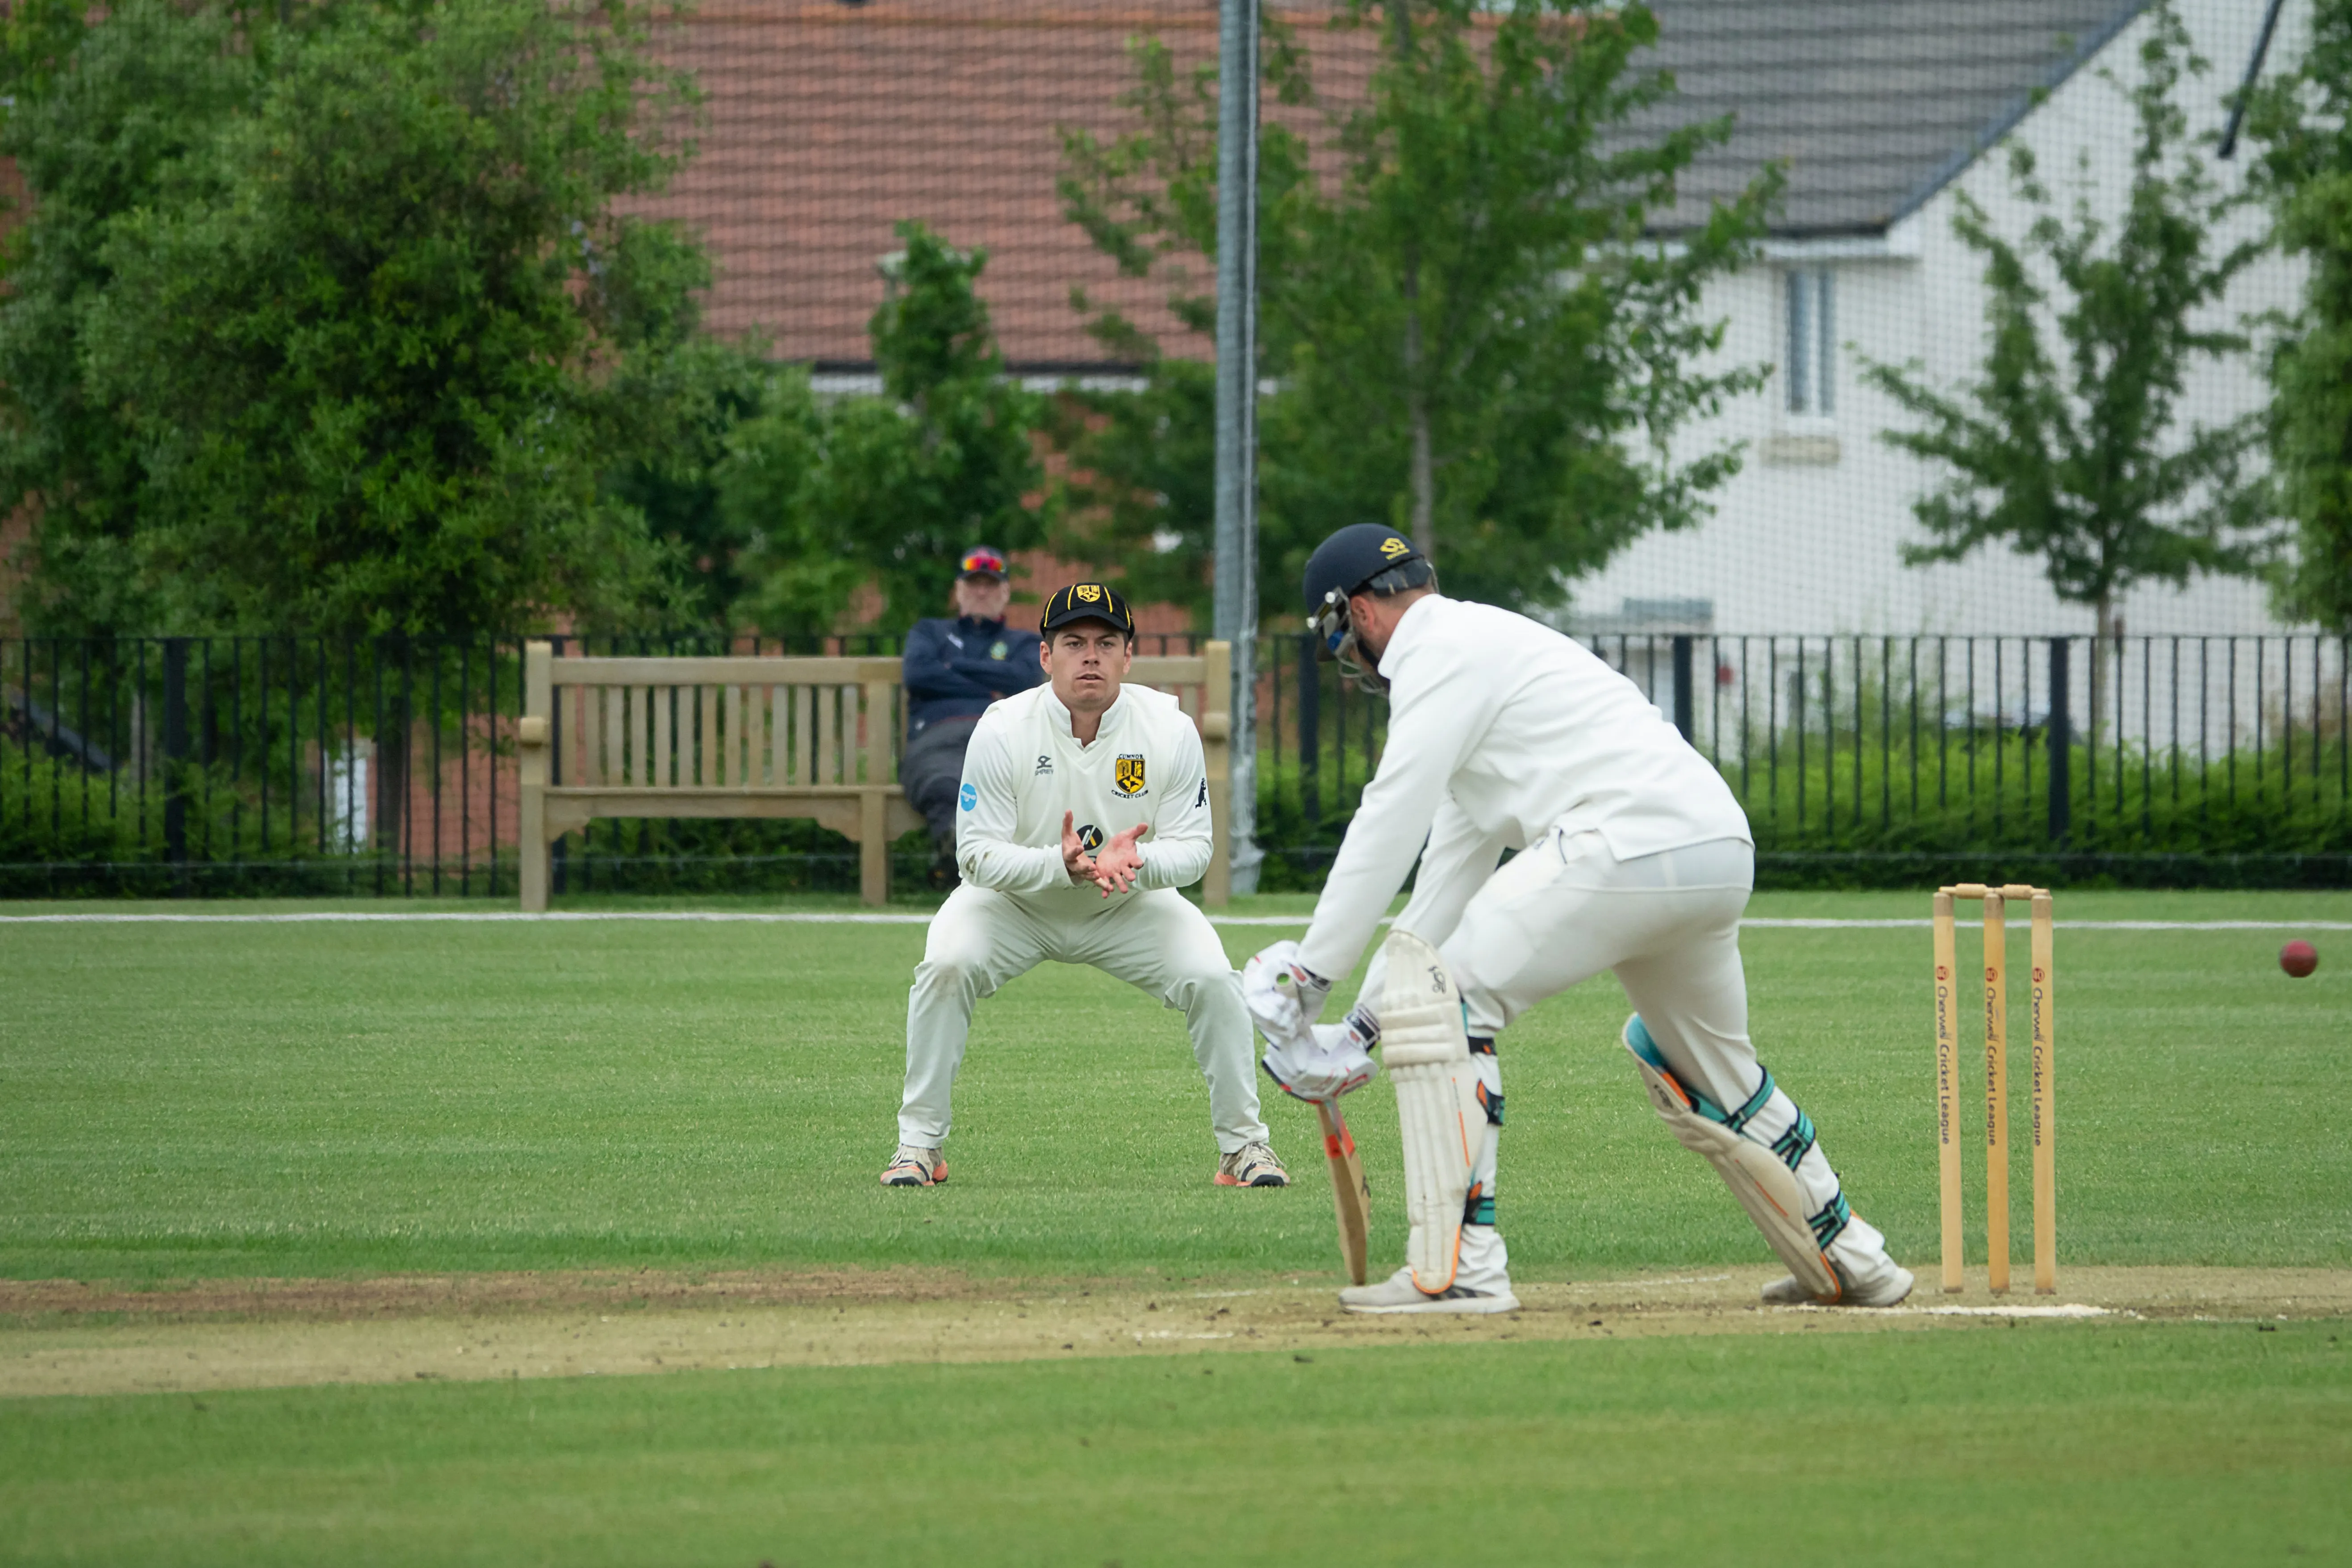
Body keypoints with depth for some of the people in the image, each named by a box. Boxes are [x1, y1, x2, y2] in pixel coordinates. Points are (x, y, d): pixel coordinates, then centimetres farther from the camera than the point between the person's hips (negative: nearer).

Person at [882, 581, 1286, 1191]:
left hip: (1132, 905, 1)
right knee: (946, 966, -28)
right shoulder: (1003, 730, -23)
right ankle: (919, 1145, -13)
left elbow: (1191, 848, -14)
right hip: (1016, 904, -1)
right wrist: (1063, 864, -40)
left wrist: (1134, 861, -37)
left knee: (1211, 978, -21)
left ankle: (1243, 1143, -2)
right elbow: (978, 855, -22)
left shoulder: (1170, 729, -18)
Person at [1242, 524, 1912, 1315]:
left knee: (1442, 1001, -6)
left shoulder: (1443, 651, 1)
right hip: (1723, 855, 10)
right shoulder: (1480, 647, 31)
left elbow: (1391, 822, -7)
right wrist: (1366, 1018, 26)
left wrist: (1312, 971, -4)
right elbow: (1453, 865, 30)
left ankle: (1457, 1269, -12)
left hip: (1631, 842, -10)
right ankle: (1850, 1262, 38)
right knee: (1709, 1067, 30)